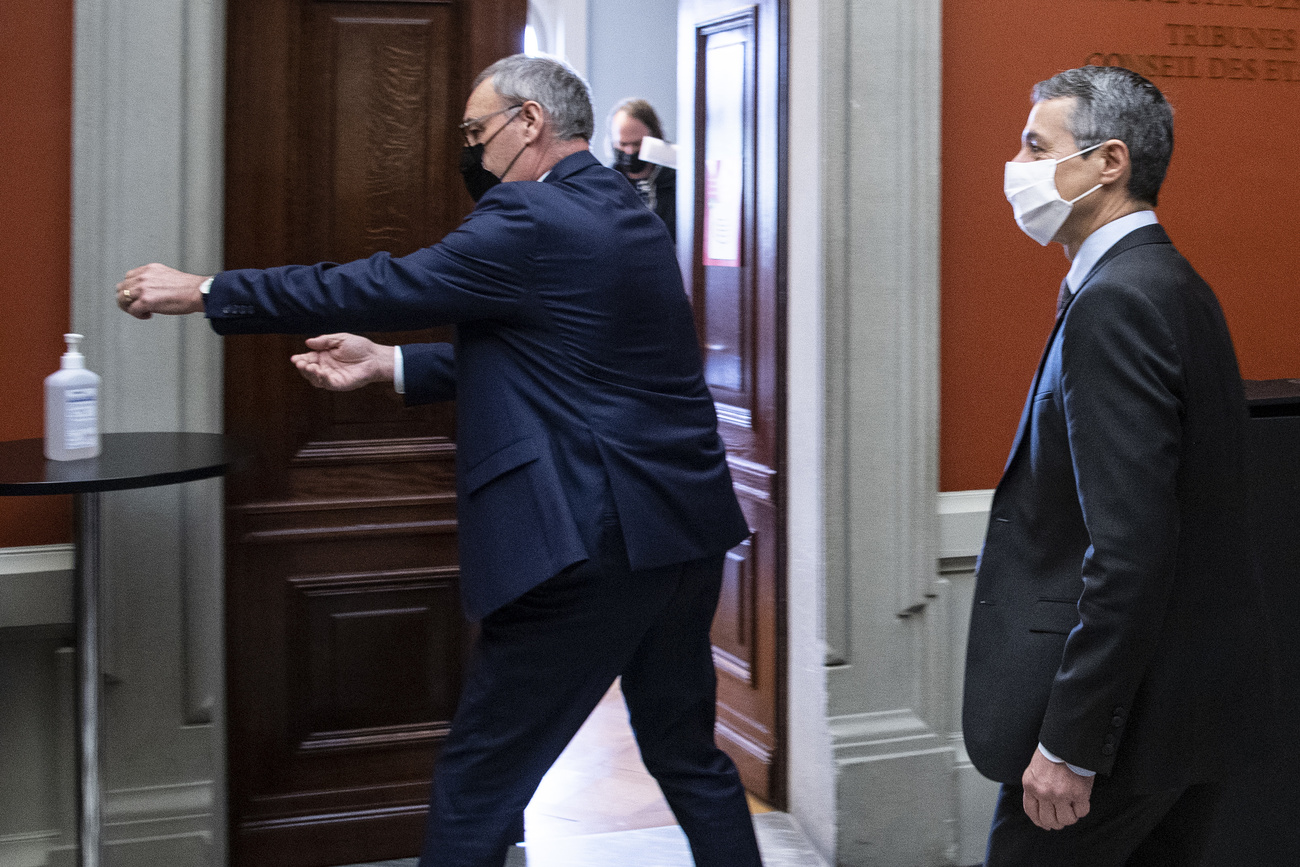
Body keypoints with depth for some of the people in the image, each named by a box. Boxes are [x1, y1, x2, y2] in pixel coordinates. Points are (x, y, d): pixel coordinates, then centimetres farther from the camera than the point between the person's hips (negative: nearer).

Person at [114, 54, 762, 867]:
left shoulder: (533, 222, -13)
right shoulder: (623, 211, 15)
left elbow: (378, 287, -10)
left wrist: (202, 291, 0)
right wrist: (386, 364, 15)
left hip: (597, 545, -9)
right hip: (688, 535, 9)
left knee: (478, 785, 2)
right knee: (688, 755, 22)